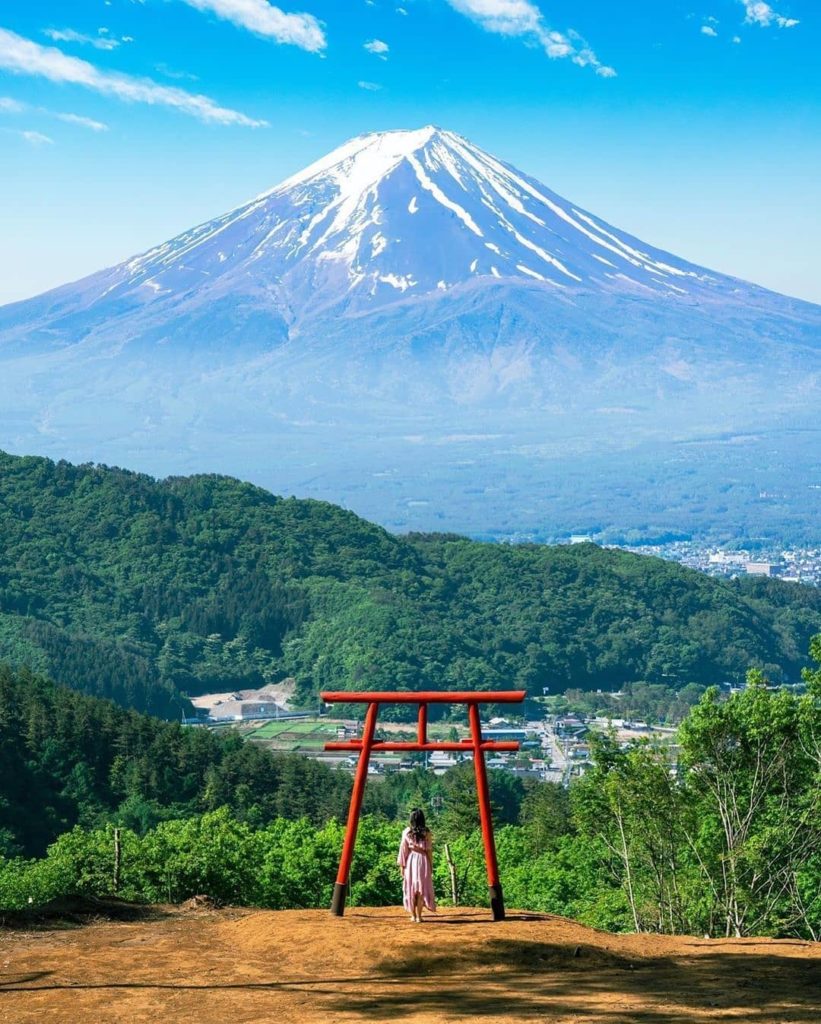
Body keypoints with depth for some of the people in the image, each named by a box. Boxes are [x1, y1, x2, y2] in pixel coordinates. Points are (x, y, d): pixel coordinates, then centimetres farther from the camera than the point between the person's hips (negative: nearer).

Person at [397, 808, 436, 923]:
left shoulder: (407, 832, -1)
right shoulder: (426, 832, -3)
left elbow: (403, 849, 0)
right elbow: (429, 850, -2)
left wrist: (401, 864, 6)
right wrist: (431, 865, 5)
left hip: (410, 861, 1)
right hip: (422, 861, -1)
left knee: (411, 888, 10)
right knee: (422, 889, 2)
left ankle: (413, 915, 14)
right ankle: (419, 916, -1)